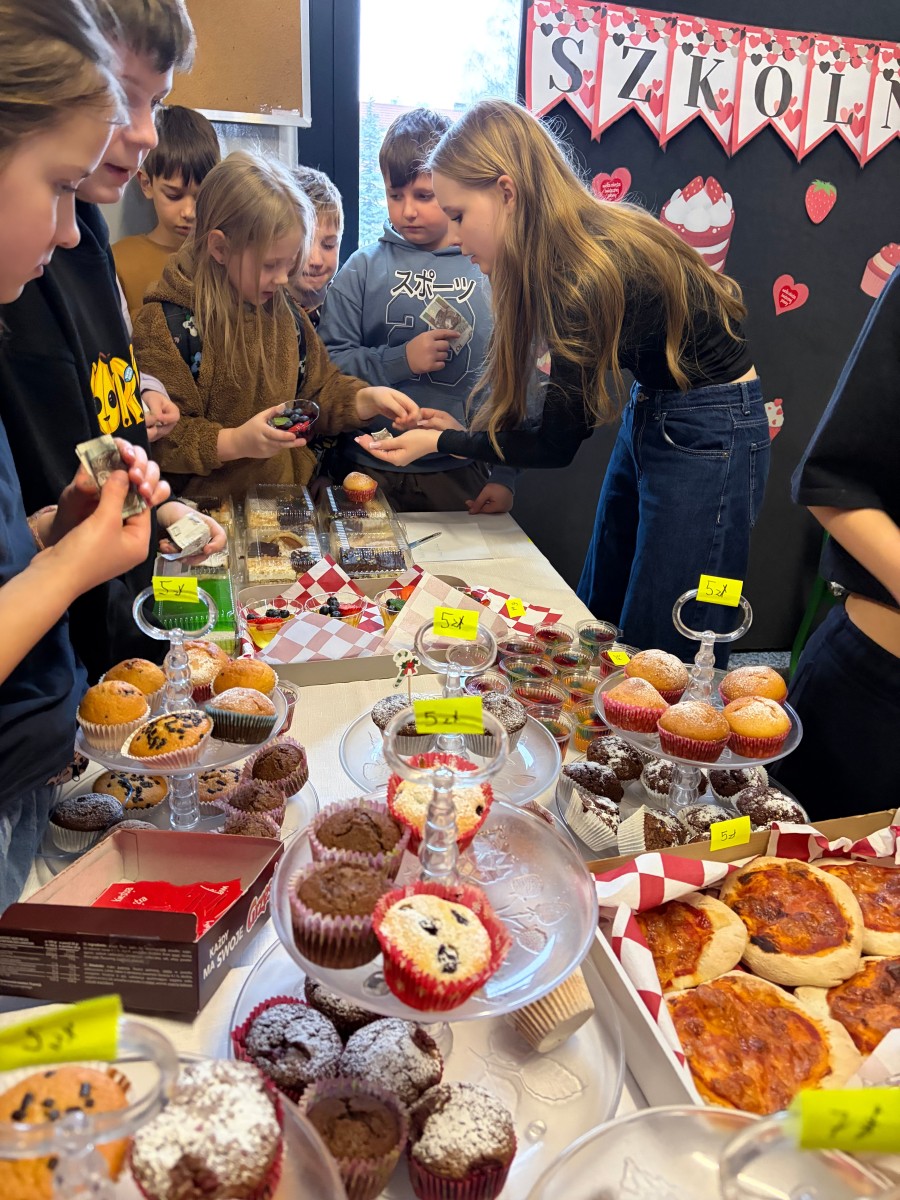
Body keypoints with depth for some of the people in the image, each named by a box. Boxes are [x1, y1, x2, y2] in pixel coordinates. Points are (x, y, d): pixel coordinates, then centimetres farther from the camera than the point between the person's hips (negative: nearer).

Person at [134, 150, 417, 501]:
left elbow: (319, 389, 20)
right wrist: (234, 443, -24)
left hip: (290, 495, 6)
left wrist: (367, 399, 2)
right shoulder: (166, 324, -10)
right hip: (208, 508, -6)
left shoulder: (283, 311, 10)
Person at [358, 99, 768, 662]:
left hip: (709, 435, -9)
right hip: (653, 415, 9)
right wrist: (463, 429, 3)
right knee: (599, 623, 16)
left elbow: (556, 445, -16)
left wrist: (441, 441, -10)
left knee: (662, 654, -1)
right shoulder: (586, 241, -1)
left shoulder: (590, 275, -26)